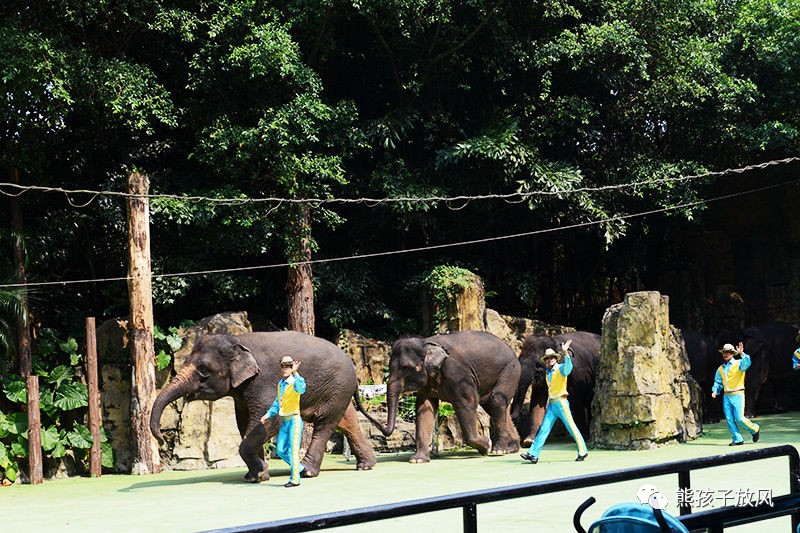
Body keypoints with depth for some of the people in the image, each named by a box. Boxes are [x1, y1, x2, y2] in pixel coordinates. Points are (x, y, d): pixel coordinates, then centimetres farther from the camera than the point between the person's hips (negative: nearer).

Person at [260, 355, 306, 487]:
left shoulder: (295, 382, -12)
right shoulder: (280, 384, 13)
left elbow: (301, 388, -39)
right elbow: (277, 403, 23)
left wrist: (295, 373, -50)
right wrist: (268, 414, 11)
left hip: (294, 420, -8)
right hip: (284, 421, 8)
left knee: (293, 450, -7)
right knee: (281, 450, 11)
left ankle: (295, 479, -2)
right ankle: (299, 468, 28)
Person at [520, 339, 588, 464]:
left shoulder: (561, 368, -7)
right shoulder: (548, 373, 17)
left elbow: (568, 367, -31)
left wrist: (566, 352, -44)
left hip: (561, 403, -7)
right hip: (551, 405, 7)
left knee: (572, 427, -1)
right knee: (544, 429, 0)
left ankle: (583, 452, 9)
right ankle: (533, 454, -7)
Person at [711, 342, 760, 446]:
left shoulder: (738, 364, -2)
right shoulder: (720, 369, 15)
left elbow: (747, 363, -24)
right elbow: (718, 382, 21)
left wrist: (742, 354, -39)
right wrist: (715, 391, 3)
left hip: (737, 395, -6)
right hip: (726, 396, 6)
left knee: (739, 418, -10)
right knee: (729, 419, 0)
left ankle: (755, 429, 14)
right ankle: (737, 439, 7)